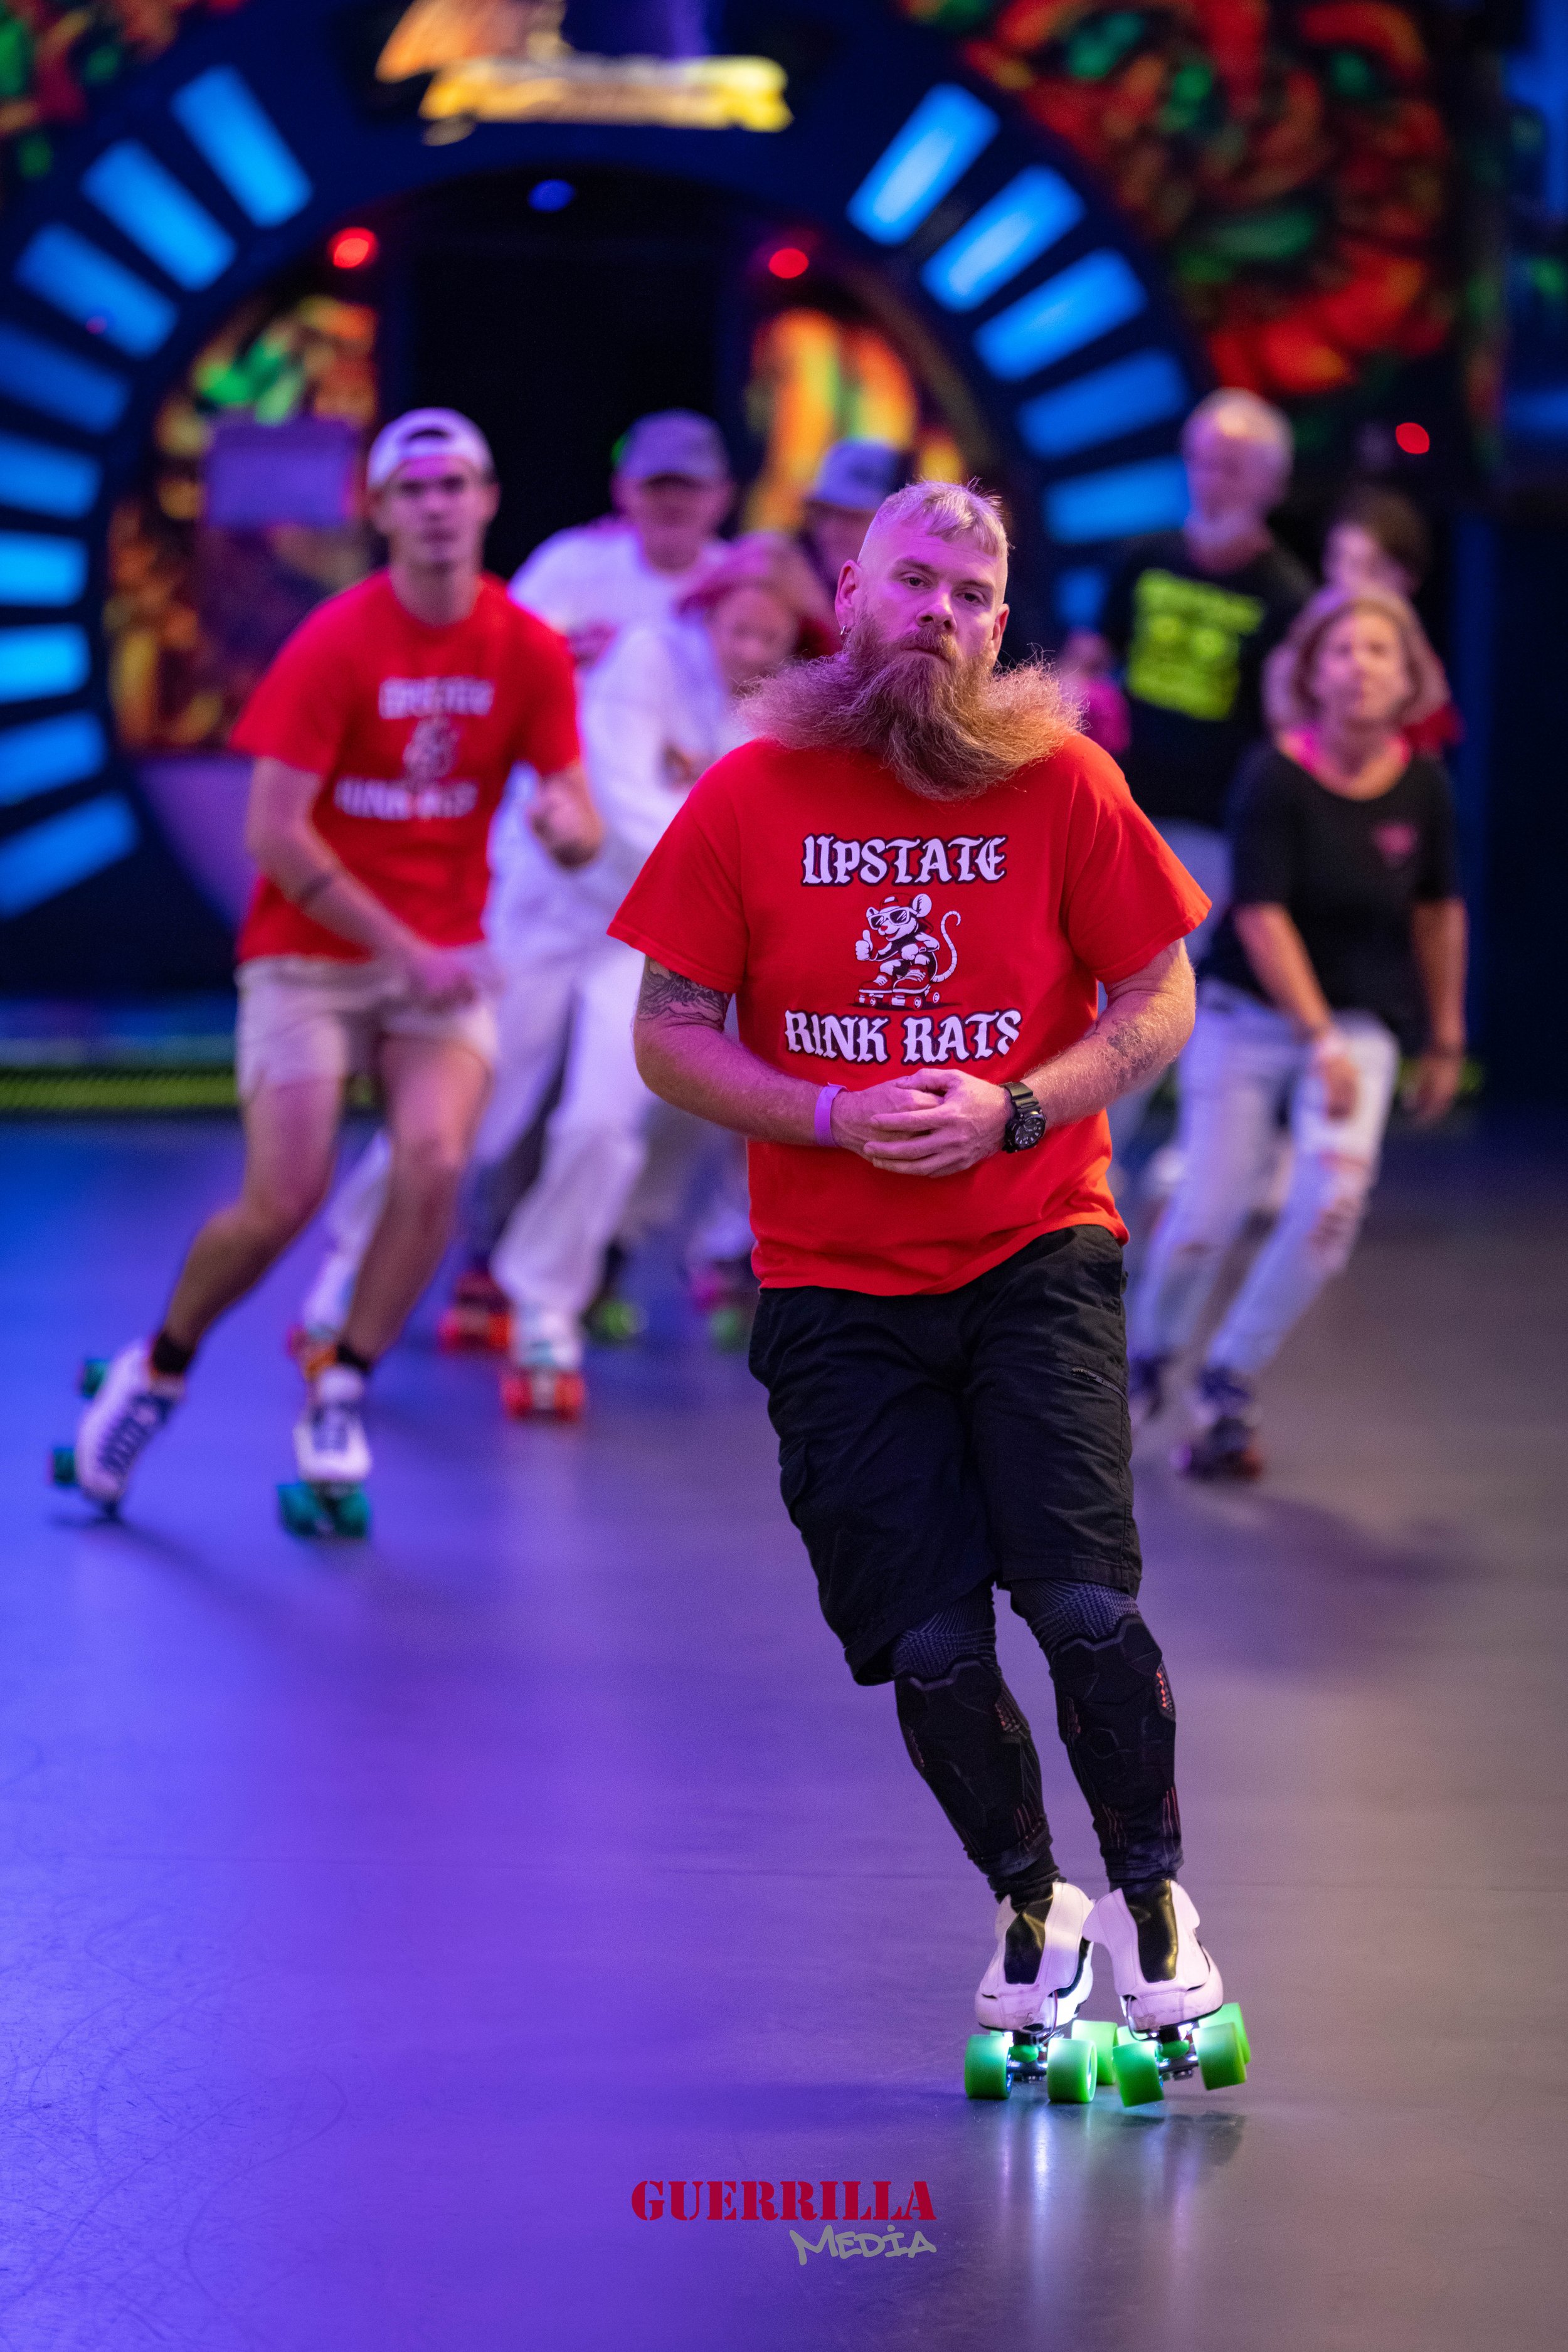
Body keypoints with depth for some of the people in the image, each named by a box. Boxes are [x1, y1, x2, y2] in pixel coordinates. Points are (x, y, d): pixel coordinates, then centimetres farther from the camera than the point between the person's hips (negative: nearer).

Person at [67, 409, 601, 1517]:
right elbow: (274, 833, -15)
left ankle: (339, 1397, -3)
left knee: (436, 1165, -21)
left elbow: (582, 828, -3)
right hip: (309, 956, -3)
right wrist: (401, 949, -17)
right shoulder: (336, 644, -13)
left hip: (443, 957, 3)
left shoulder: (530, 653, -3)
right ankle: (159, 1368, 17)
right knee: (283, 1202, -11)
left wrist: (570, 825, -29)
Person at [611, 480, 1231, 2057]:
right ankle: (1029, 1906, 23)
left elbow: (1159, 1003, 3)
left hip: (1036, 1258, -1)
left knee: (1084, 1601, -15)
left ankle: (1150, 1895, 7)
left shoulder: (1062, 785, -1)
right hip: (836, 1289, 1)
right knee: (931, 1646, -2)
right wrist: (834, 1117, -13)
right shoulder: (750, 799, 0)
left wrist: (1008, 1112, -12)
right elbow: (668, 1039, 2)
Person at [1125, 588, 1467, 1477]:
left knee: (1336, 1200, -21)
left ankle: (1229, 1387, -3)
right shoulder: (1277, 777, -16)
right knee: (1209, 1213, -7)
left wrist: (1445, 1038, 13)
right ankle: (1148, 1360, 25)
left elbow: (1438, 909, 9)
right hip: (1251, 1010, -2)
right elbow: (1261, 914, -17)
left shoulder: (1422, 786, -5)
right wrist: (1319, 1038, -22)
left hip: (1361, 1020, 2)